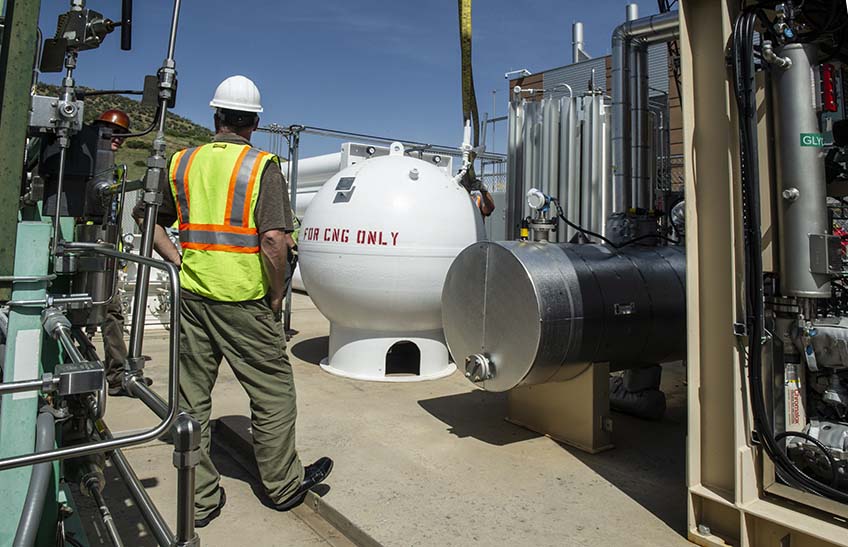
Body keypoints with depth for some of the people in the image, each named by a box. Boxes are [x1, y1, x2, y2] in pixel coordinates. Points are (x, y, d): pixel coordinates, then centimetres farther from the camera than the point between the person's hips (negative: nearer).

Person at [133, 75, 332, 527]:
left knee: (192, 397, 14)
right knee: (273, 390, 11)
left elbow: (148, 219, 13)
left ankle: (200, 499, 27)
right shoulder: (262, 167, -8)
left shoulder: (182, 163, 8)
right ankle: (283, 484, 27)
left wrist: (178, 262, 12)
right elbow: (274, 240, -18)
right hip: (244, 301, -5)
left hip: (192, 295, 5)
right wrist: (277, 296, -7)